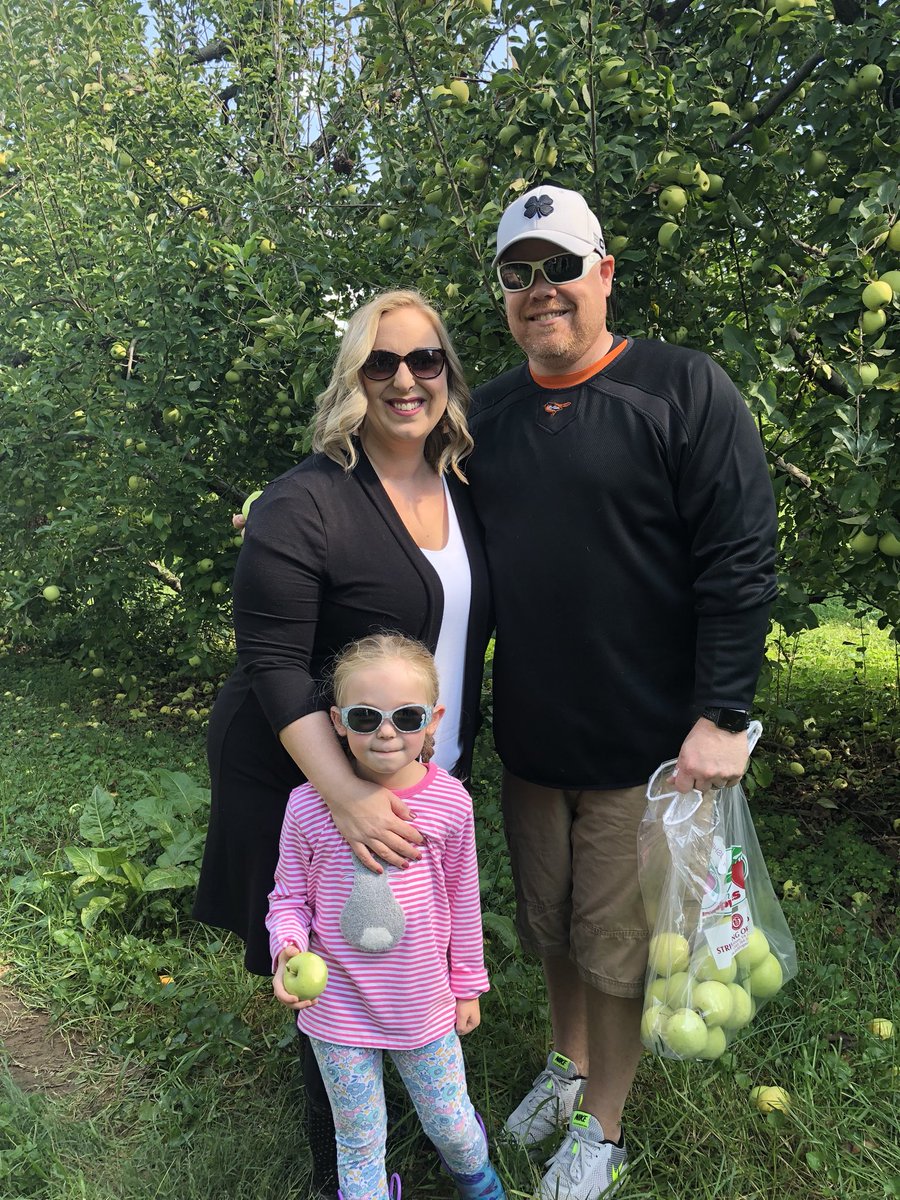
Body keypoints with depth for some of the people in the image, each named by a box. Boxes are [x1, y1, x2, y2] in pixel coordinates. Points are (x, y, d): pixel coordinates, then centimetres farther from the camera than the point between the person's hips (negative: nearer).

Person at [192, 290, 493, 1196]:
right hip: (315, 788, -6)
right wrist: (347, 798, -29)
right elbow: (273, 666, -22)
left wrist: (451, 761, 10)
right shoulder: (305, 505, -19)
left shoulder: (465, 491, 2)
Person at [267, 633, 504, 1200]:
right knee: (359, 1139, 18)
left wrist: (467, 985, 8)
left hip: (424, 1004, 1)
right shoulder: (309, 805, -18)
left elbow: (463, 899, -1)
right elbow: (289, 897, -4)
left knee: (450, 1124, 20)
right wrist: (288, 951, -24)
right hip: (338, 1006, -1)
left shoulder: (449, 800, -14)